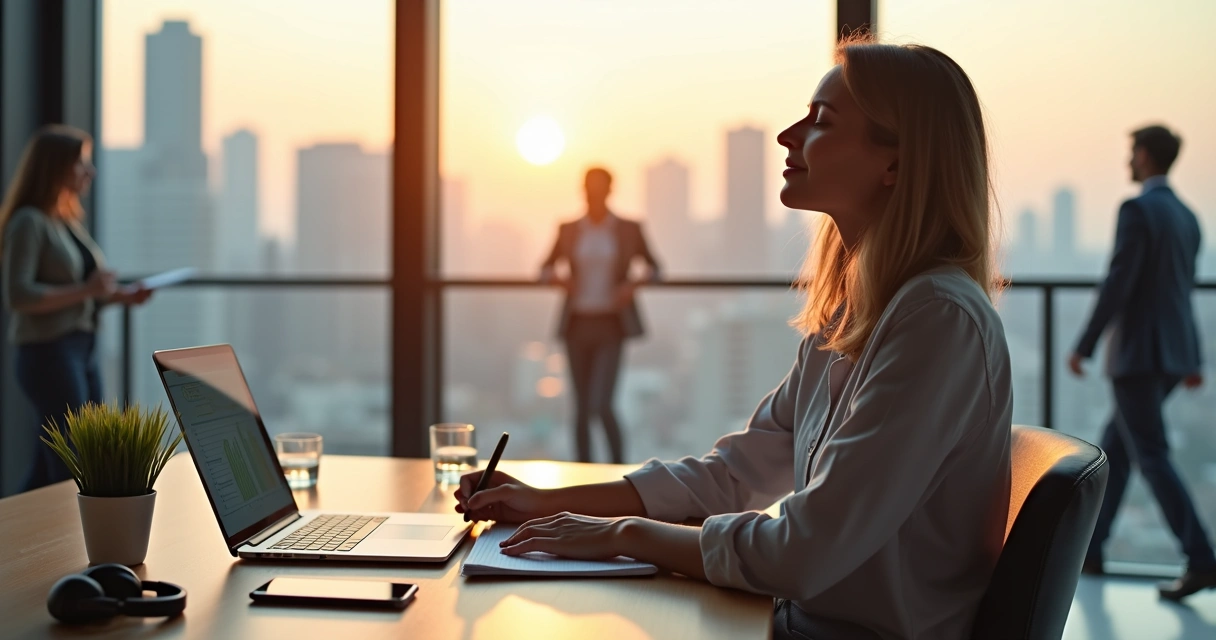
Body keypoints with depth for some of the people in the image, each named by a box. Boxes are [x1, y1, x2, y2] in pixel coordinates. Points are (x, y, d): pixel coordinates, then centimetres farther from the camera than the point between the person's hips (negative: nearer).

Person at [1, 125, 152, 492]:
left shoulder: (68, 222, 14)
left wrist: (119, 297, 6)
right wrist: (85, 290, -22)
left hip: (81, 352, 8)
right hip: (49, 353, -8)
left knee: (45, 476, 12)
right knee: (74, 478, -6)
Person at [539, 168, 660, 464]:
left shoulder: (629, 229, 1)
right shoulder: (568, 230, 5)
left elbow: (654, 268, 10)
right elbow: (545, 269, 15)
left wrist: (635, 282, -11)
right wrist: (557, 278, -9)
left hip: (611, 325, -2)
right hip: (578, 324, 3)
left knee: (601, 404, -14)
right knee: (582, 407, 6)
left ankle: (619, 467, 6)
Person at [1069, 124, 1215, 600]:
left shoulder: (1137, 210, -14)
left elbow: (1118, 284, -19)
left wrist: (1084, 346, -14)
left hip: (1139, 354, -9)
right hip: (1174, 353, 9)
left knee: (1151, 457, -6)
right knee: (1115, 445, 16)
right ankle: (1089, 548, 22)